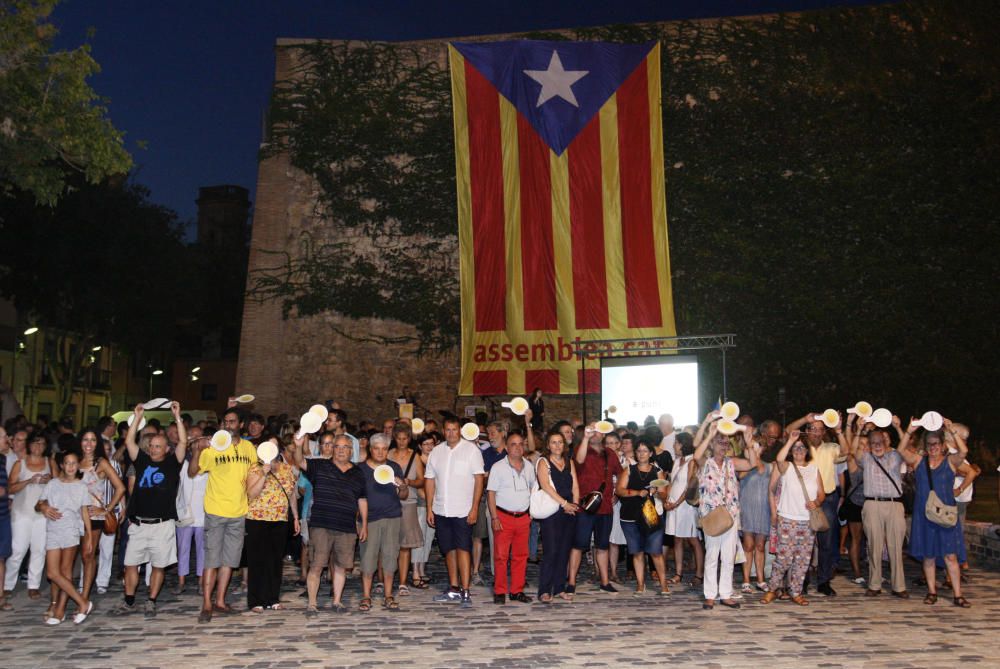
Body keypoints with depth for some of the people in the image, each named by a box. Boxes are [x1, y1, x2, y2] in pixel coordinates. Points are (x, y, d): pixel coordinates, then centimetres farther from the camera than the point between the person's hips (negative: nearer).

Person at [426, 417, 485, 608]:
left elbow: (479, 479, -6)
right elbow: (430, 480, 10)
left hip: (463, 511, -4)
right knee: (449, 550, 11)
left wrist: (474, 508, -12)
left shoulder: (471, 449, -4)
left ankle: (465, 592, -8)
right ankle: (454, 589, 20)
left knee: (463, 549, -9)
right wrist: (429, 509, 4)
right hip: (441, 511, 5)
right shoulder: (436, 451, 8)